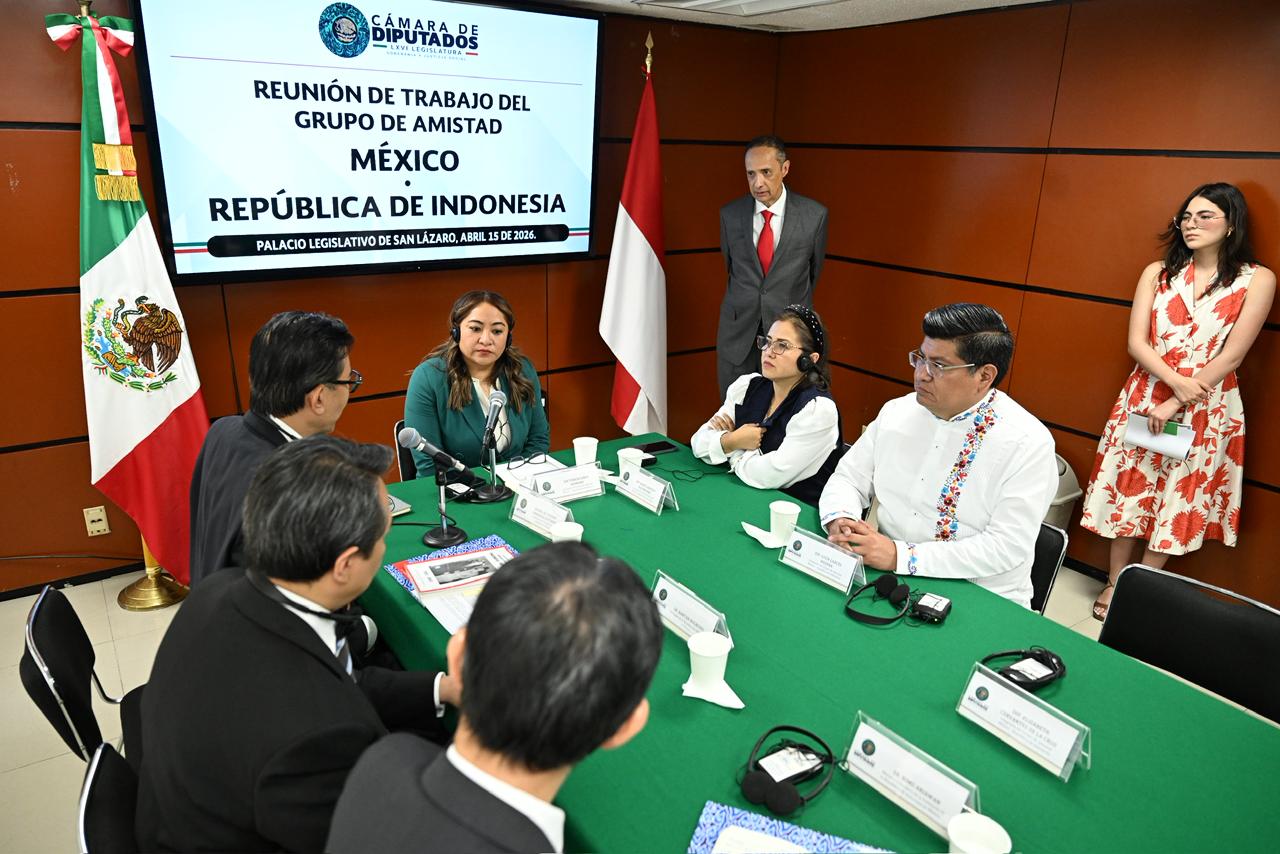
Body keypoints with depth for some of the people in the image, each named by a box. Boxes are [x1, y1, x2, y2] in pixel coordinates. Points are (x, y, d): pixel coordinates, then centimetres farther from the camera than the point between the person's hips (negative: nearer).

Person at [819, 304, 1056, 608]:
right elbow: (848, 479, 10)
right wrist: (840, 519, -14)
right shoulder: (897, 412, 5)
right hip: (887, 582, 6)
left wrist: (902, 556, -26)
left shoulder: (1028, 443, -12)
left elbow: (1008, 547, -19)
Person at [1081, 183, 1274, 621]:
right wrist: (1176, 382, -19)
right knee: (1128, 490, 6)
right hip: (1144, 398, 2)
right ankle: (1115, 583, 21)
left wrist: (1175, 404, -15)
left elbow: (1231, 355, -9)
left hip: (1208, 410, -2)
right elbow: (1136, 342, -3)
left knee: (1177, 500, 6)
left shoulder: (1257, 280, -4)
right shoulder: (1158, 272, 4)